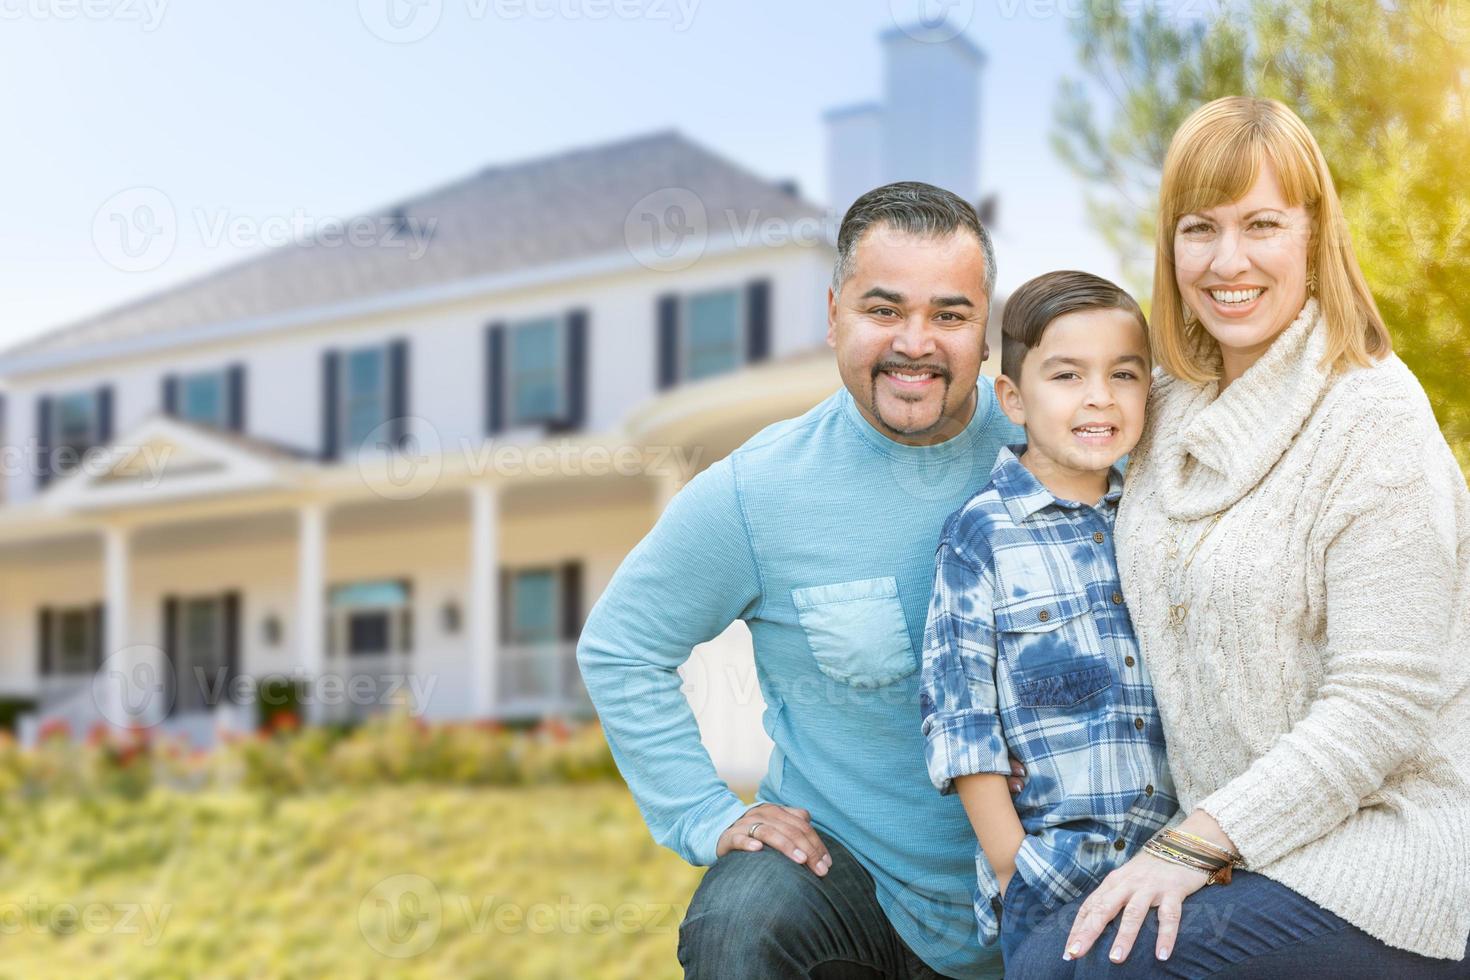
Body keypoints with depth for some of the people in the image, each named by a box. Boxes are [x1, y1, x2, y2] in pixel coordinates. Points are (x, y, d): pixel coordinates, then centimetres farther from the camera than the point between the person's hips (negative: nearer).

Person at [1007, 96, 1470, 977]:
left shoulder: (1373, 417, -14)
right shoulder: (1174, 416, 8)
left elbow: (1382, 705, -18)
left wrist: (1196, 842, -19)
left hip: (1378, 868, -7)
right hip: (1225, 837, 7)